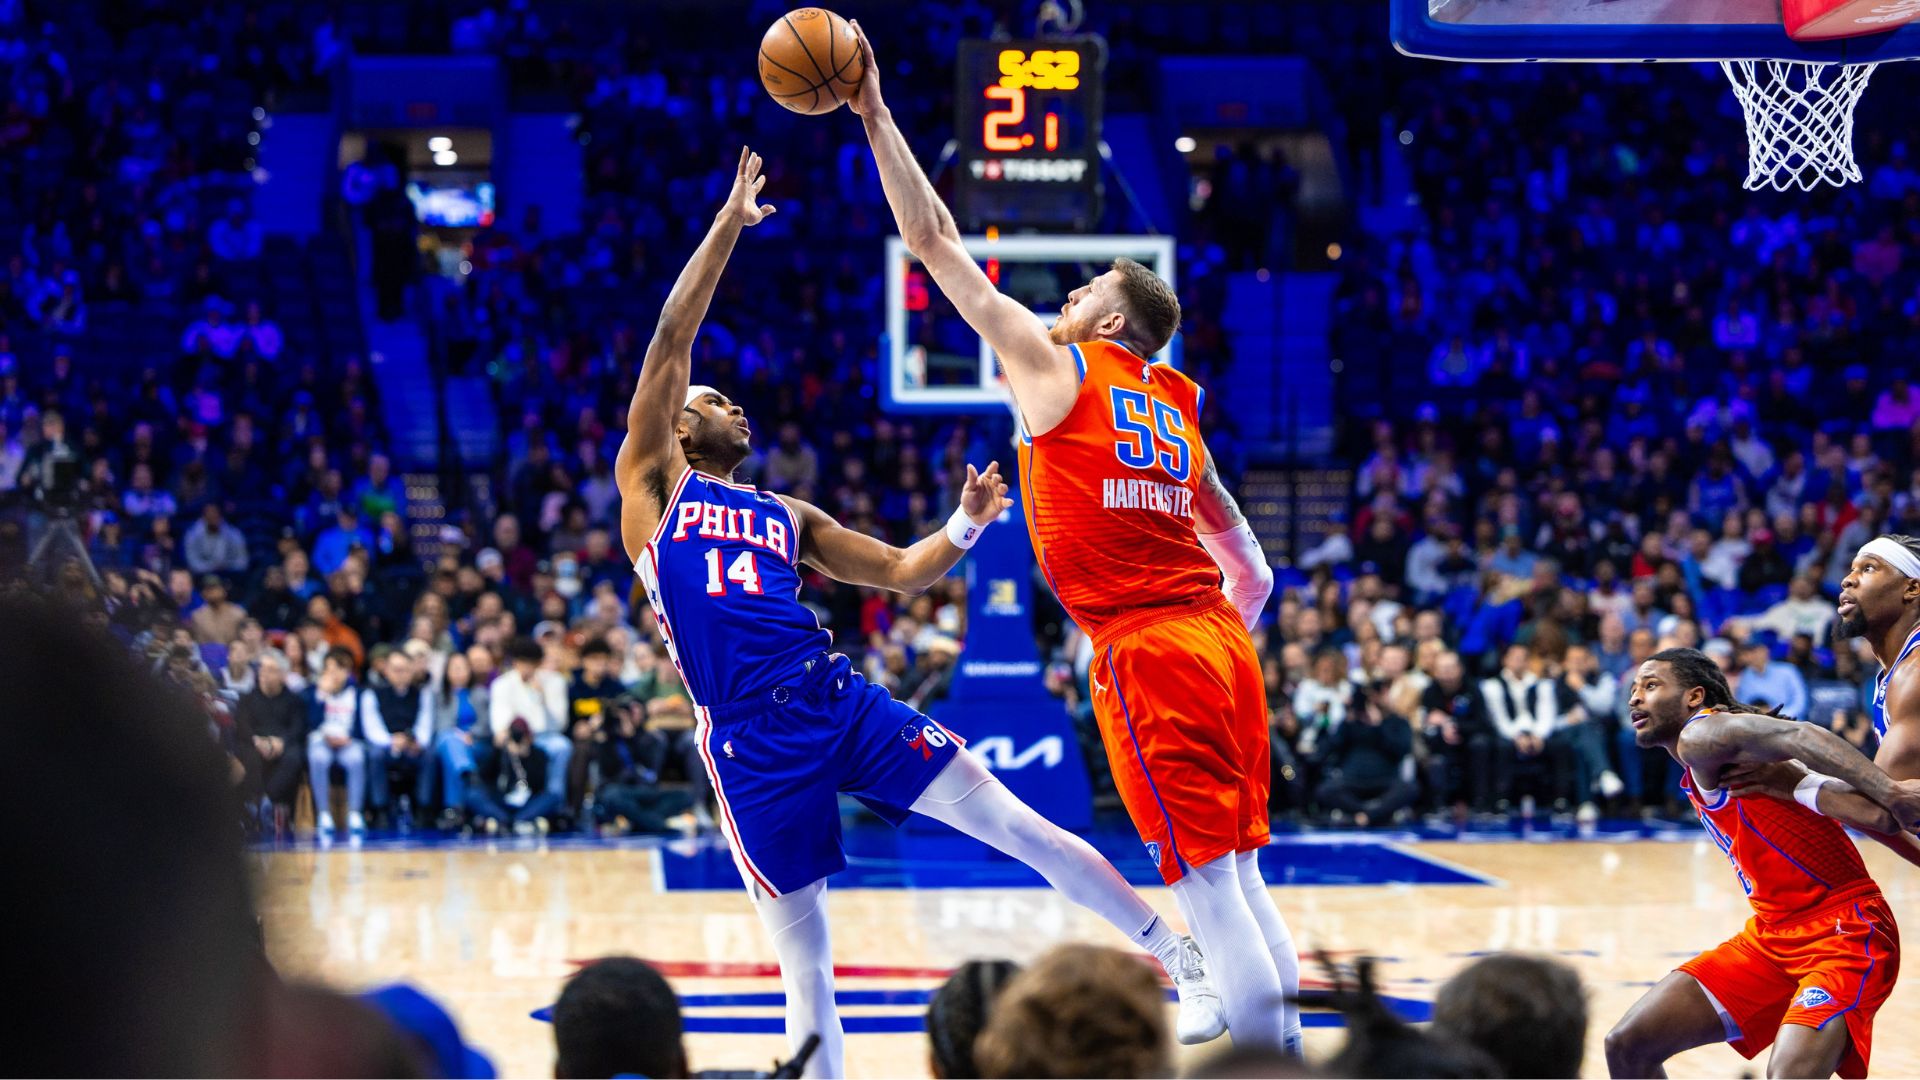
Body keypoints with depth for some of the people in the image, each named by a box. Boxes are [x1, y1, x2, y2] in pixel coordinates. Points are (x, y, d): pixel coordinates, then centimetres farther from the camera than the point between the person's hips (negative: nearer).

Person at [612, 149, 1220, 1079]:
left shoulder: (787, 515, 25)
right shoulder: (651, 481, 11)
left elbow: (904, 573, 25)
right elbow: (670, 339, 2)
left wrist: (965, 524, 7)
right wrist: (731, 223, 1)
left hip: (839, 700, 3)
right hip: (749, 740, -3)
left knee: (1017, 825, -5)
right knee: (801, 957, 0)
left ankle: (1187, 963, 2)